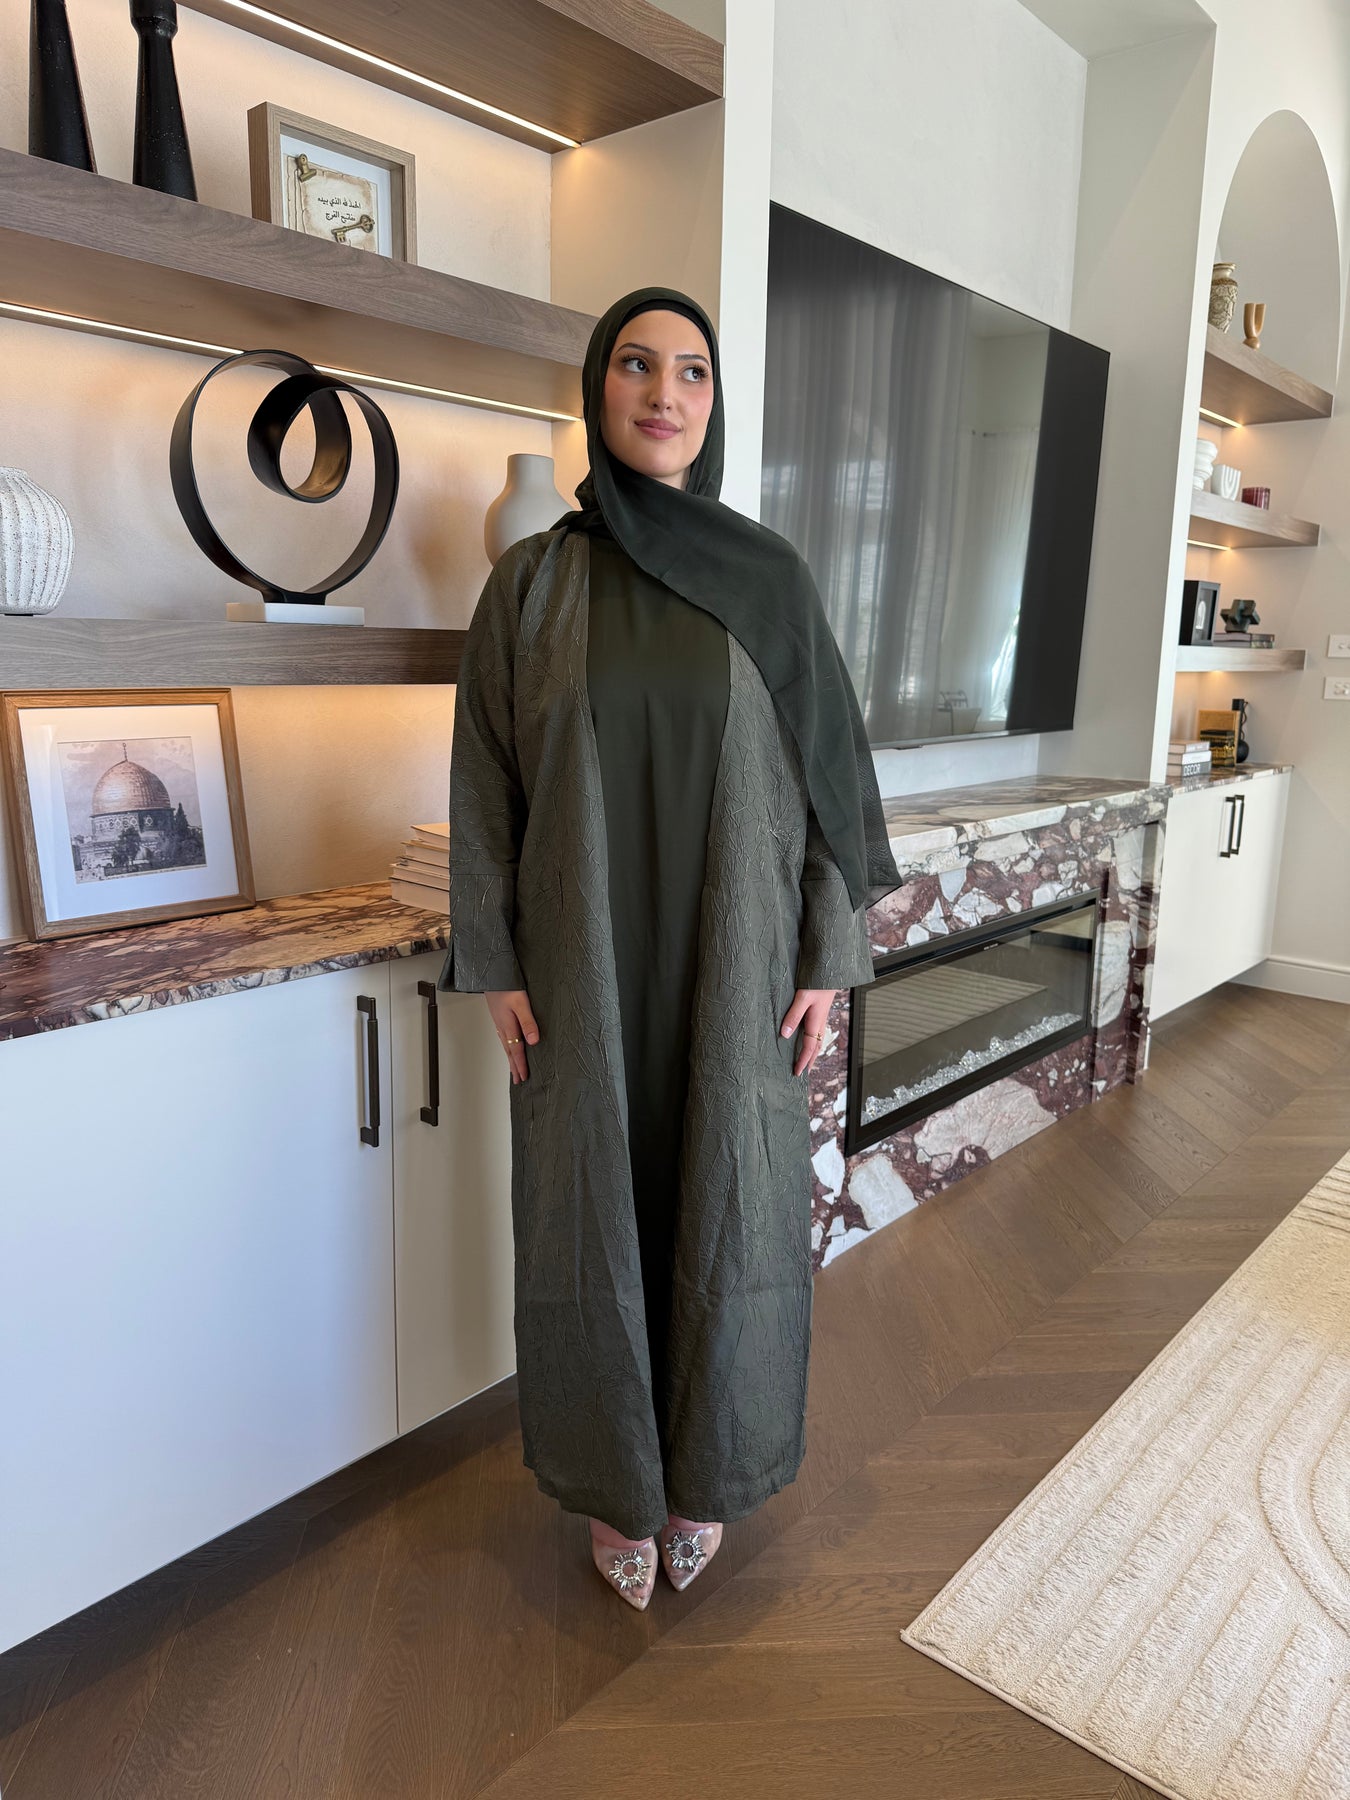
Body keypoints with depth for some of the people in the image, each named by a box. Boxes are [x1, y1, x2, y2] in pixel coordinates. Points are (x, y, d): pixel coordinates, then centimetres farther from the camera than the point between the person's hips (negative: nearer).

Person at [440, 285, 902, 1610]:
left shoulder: (769, 577, 1)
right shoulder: (531, 580, 1)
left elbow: (824, 770, 1)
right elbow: (487, 781, 1)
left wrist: (826, 959, -3)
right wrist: (493, 966, -3)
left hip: (735, 957, 1)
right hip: (586, 963, 0)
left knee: (729, 1205, 10)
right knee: (598, 1205, 10)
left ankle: (705, 1466, 35)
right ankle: (617, 1477, 33)